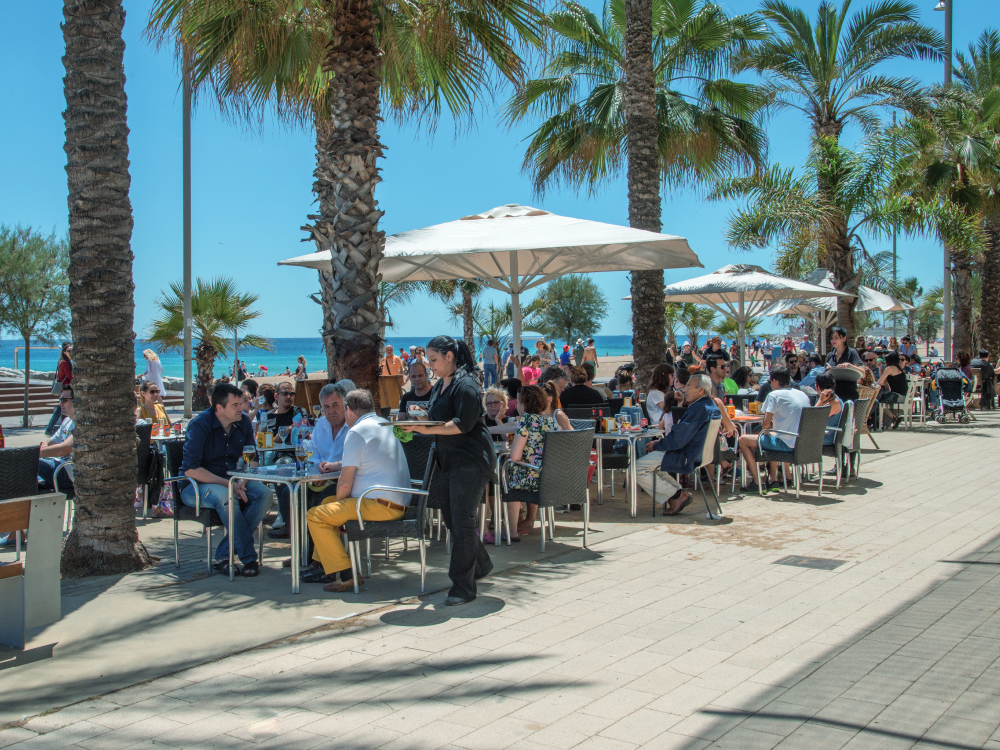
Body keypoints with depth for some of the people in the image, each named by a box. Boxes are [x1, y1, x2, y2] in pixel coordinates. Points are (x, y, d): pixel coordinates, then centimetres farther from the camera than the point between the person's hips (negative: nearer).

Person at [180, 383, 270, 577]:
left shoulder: (243, 422, 2)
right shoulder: (200, 426, -15)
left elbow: (252, 460, 9)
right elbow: (191, 469, -21)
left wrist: (242, 482, -12)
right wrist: (228, 484, -25)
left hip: (231, 481, 6)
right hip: (196, 486, -6)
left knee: (264, 494, -22)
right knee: (224, 496, -38)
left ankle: (224, 555, -21)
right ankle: (249, 558, -27)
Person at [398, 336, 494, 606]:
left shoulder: (465, 385, -14)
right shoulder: (440, 386, 15)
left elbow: (463, 424, -22)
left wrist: (426, 429, -23)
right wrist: (417, 423, 2)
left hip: (470, 460, -10)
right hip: (448, 460, 10)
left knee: (462, 522, -8)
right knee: (451, 518, 14)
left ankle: (463, 586, -2)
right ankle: (480, 565, 34)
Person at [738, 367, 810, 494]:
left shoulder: (774, 395, -9)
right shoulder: (803, 395, 13)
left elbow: (766, 425, -15)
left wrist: (765, 432, 8)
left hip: (785, 444, -8)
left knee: (743, 440, 5)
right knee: (772, 438, 38)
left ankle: (758, 482, 4)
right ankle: (773, 478, 31)